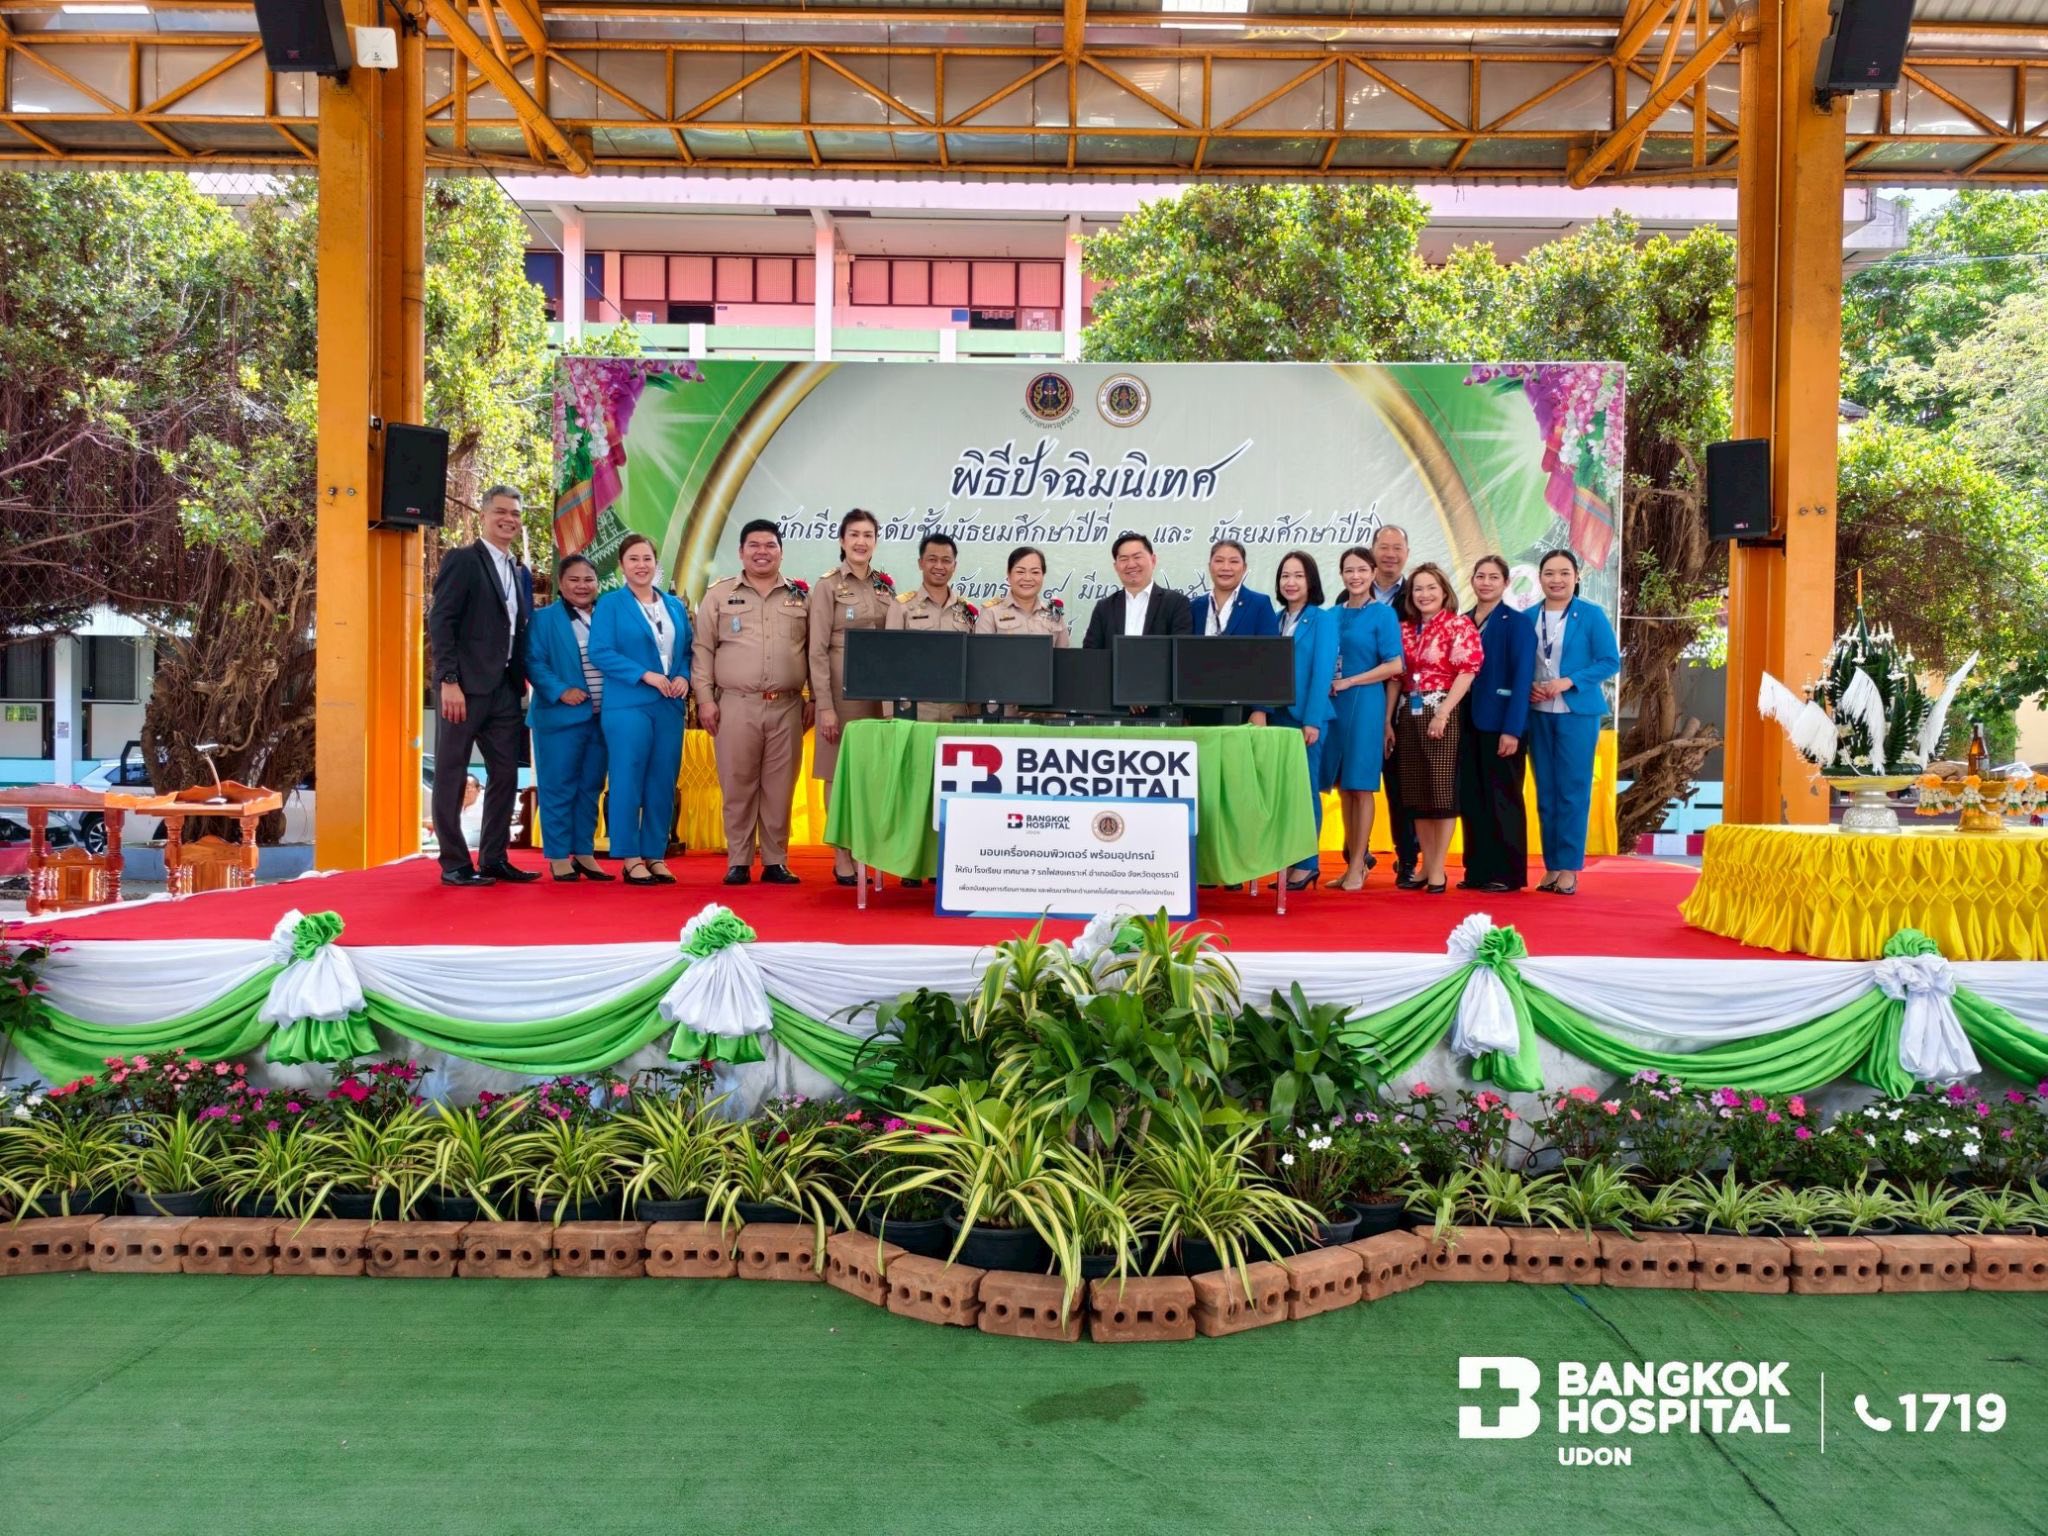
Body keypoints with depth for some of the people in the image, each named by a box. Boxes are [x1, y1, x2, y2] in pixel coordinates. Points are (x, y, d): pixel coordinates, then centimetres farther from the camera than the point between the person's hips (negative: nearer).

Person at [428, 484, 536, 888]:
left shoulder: (521, 573, 17)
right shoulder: (462, 560, -3)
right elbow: (440, 623, -10)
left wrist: (523, 685, 9)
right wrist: (448, 681, -18)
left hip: (506, 689, 7)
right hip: (465, 686, -7)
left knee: (506, 775, 8)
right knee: (451, 776, 1)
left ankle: (494, 859, 17)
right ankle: (454, 864, 6)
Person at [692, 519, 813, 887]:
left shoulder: (800, 595, 10)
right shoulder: (719, 594, 6)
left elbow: (812, 650, 12)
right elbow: (703, 649, 4)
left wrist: (813, 698, 6)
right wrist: (705, 698, -2)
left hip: (787, 707, 1)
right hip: (736, 705, -1)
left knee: (779, 787, 5)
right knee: (737, 786, 3)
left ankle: (775, 862, 14)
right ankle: (738, 862, 11)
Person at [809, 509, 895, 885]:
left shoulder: (885, 585, 12)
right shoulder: (829, 585, -3)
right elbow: (818, 650, -7)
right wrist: (824, 705, -14)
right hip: (843, 689, -5)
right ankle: (843, 857, 5)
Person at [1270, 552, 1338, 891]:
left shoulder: (1323, 619, -4)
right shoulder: (1276, 620, 11)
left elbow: (1323, 672, -10)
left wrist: (1312, 721, -16)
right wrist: (1262, 711, 0)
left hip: (1309, 717, -5)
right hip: (1278, 715, 5)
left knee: (1306, 790, -1)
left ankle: (1306, 864, 5)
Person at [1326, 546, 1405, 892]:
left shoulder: (1383, 614, -2)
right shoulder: (1332, 615, 12)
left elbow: (1394, 666, -8)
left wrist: (1348, 682, -11)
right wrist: (1326, 684, -1)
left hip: (1365, 704, -5)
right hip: (1333, 705, 5)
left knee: (1361, 787, -2)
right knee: (1343, 788, 7)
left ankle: (1357, 867, 4)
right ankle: (1354, 859, 16)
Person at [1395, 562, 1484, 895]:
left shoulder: (1459, 625, -2)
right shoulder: (1404, 628, 13)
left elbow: (1467, 671, -11)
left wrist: (1442, 713, -18)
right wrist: (1390, 720, 8)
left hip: (1444, 716, -5)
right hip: (1409, 716, 6)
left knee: (1442, 791, -4)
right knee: (1415, 793, 6)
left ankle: (1438, 870, 1)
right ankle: (1426, 865, 15)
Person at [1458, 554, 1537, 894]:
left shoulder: (1517, 622, -5)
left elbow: (1522, 678, -10)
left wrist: (1512, 729, -17)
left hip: (1501, 724, -5)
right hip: (1467, 724, 5)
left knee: (1503, 799, 0)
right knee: (1470, 799, 8)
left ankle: (1508, 874, 7)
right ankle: (1477, 870, 15)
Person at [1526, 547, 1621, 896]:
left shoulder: (1591, 615, -3)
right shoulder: (1529, 617, 7)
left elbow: (1610, 661, -6)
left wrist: (1568, 682, -16)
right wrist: (1528, 687, -8)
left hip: (1577, 713, -4)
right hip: (1538, 714, 4)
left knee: (1573, 791, -3)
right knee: (1545, 792, 6)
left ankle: (1569, 868, 2)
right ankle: (1551, 865, 13)